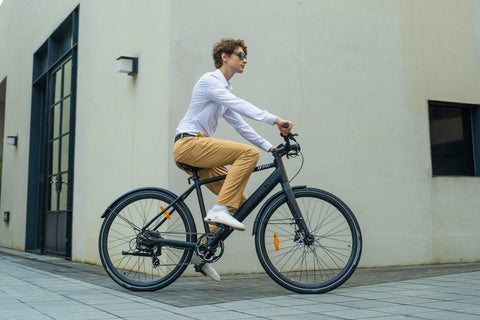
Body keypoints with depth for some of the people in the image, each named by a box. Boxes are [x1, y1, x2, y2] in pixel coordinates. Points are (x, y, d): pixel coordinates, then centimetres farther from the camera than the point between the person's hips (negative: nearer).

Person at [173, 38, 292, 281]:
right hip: (189, 144, -9)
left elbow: (239, 123, 22)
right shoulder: (209, 80, -6)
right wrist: (275, 120, -29)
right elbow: (239, 105, -21)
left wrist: (268, 146, 14)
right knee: (249, 152, -24)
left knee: (240, 201, 1)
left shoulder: (225, 89, 23)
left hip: (199, 150, 9)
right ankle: (219, 210, -26)